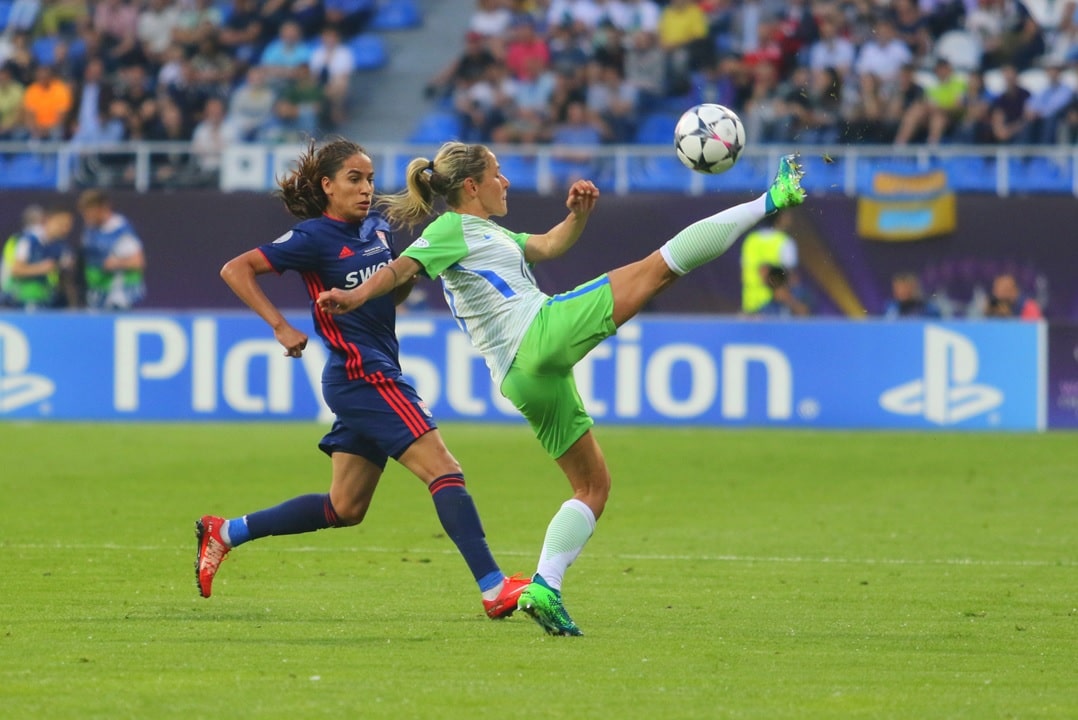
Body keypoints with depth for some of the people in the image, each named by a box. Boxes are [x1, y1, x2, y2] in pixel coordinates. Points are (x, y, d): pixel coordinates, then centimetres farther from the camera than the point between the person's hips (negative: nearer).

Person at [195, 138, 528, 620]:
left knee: (345, 509, 14)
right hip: (361, 376, -9)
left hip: (379, 373, 9)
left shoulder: (377, 229, 11)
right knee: (444, 472, -16)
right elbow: (235, 270, -11)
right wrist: (280, 327, -18)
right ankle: (494, 590, -21)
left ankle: (225, 533, 23)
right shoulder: (315, 238, -10)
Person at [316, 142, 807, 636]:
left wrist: (578, 213, 8)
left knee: (593, 486, 14)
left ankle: (544, 587, 0)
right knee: (661, 266, -6)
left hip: (524, 378, 10)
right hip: (544, 332, -10)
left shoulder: (488, 232, 29)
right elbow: (401, 269, -14)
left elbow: (548, 245, 27)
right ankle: (769, 202, -3)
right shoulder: (452, 229, 1)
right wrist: (356, 296, -31)